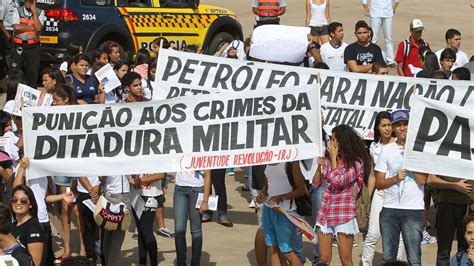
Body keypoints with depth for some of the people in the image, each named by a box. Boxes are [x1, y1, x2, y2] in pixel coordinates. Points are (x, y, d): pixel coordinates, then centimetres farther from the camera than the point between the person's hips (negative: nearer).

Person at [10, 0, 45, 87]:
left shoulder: (40, 13, -1)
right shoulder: (17, 11, -3)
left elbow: (38, 28, -16)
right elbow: (16, 27, -17)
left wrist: (34, 12, -15)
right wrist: (33, 27, -12)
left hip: (33, 46, 0)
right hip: (18, 46, 0)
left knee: (33, 72, 5)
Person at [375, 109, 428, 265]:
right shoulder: (387, 150, 9)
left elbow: (422, 180, -11)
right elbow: (379, 183, 8)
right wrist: (395, 178, -11)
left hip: (414, 210, -3)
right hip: (389, 209, 3)